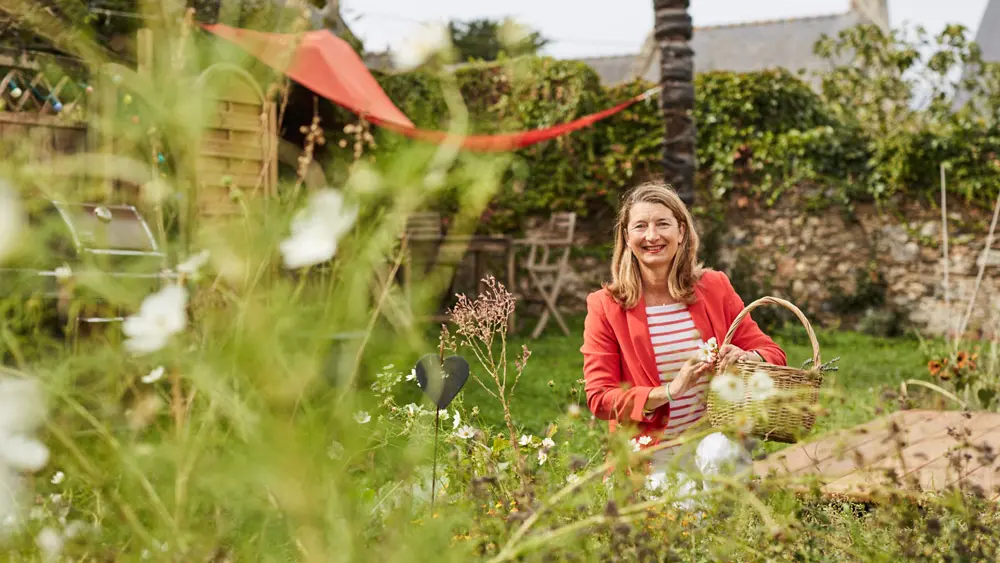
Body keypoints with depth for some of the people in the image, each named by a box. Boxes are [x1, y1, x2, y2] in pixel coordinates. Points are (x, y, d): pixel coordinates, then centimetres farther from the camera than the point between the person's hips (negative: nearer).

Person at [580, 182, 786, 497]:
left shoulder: (714, 288, 4)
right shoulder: (605, 306, -3)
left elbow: (772, 352, 9)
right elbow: (599, 399, -6)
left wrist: (745, 358, -16)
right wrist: (670, 391, -20)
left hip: (715, 436, 2)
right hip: (654, 457, -2)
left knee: (720, 453, -32)